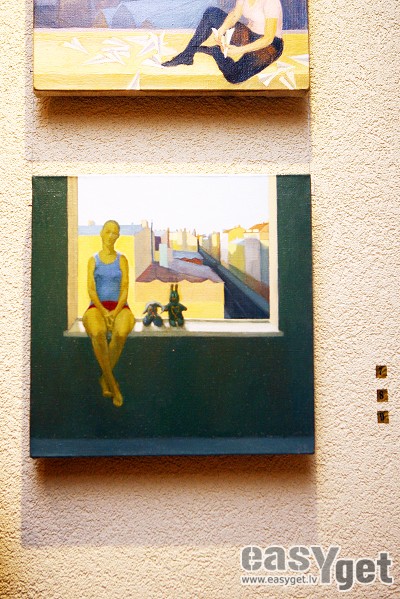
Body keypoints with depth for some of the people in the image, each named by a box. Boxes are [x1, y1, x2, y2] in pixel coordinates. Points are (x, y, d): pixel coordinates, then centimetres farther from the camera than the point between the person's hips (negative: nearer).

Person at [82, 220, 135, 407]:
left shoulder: (122, 260, 9)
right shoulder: (93, 260, 10)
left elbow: (125, 289, 1)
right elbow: (91, 290, 1)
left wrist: (115, 312, -15)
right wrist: (103, 311, -15)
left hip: (119, 307, 0)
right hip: (97, 307, 0)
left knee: (121, 333, -36)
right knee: (97, 333, -36)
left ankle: (104, 380, -16)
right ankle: (112, 384, -25)